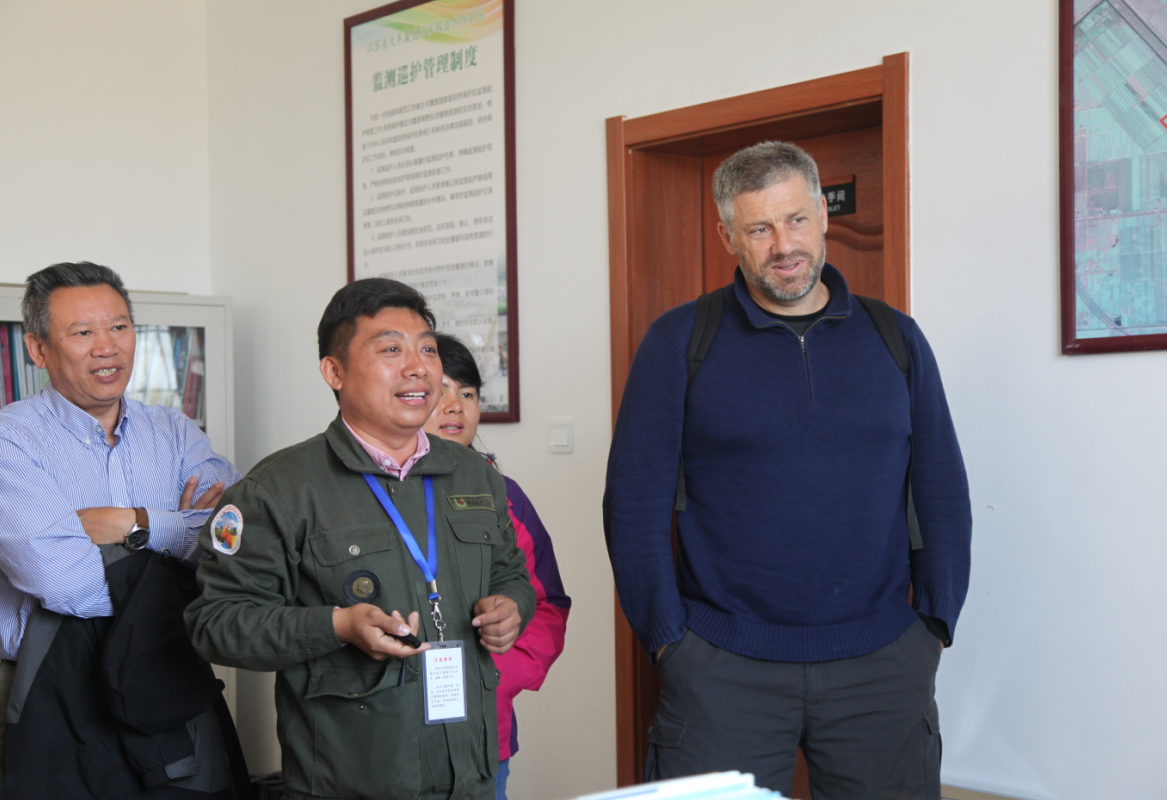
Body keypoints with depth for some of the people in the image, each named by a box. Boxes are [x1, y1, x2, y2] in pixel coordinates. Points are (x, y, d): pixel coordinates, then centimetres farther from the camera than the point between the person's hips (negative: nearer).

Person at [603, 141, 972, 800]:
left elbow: (942, 491, 9)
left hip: (879, 665, 2)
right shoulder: (680, 342, 0)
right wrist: (669, 635, -6)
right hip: (722, 669, -2)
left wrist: (935, 623, 1)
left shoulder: (896, 338, 7)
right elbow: (635, 499, -2)